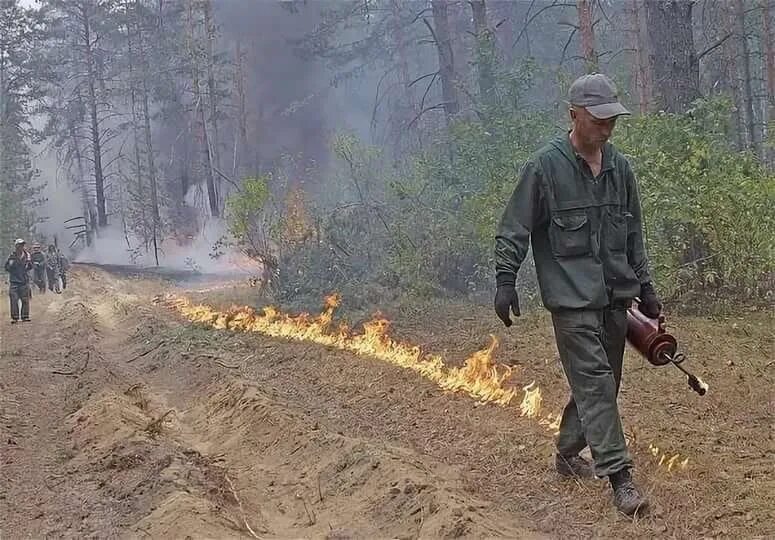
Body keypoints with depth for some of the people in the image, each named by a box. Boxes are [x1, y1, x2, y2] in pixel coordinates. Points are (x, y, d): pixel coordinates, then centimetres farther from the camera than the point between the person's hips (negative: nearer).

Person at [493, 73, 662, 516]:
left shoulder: (620, 168, 9)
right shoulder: (545, 167, -8)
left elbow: (634, 235, 18)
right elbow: (514, 231, -5)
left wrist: (645, 287, 18)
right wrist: (505, 282, -12)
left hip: (616, 296, 6)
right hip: (572, 297, -6)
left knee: (602, 382, 12)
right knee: (594, 382, -11)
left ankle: (568, 453, 31)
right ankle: (619, 477, -11)